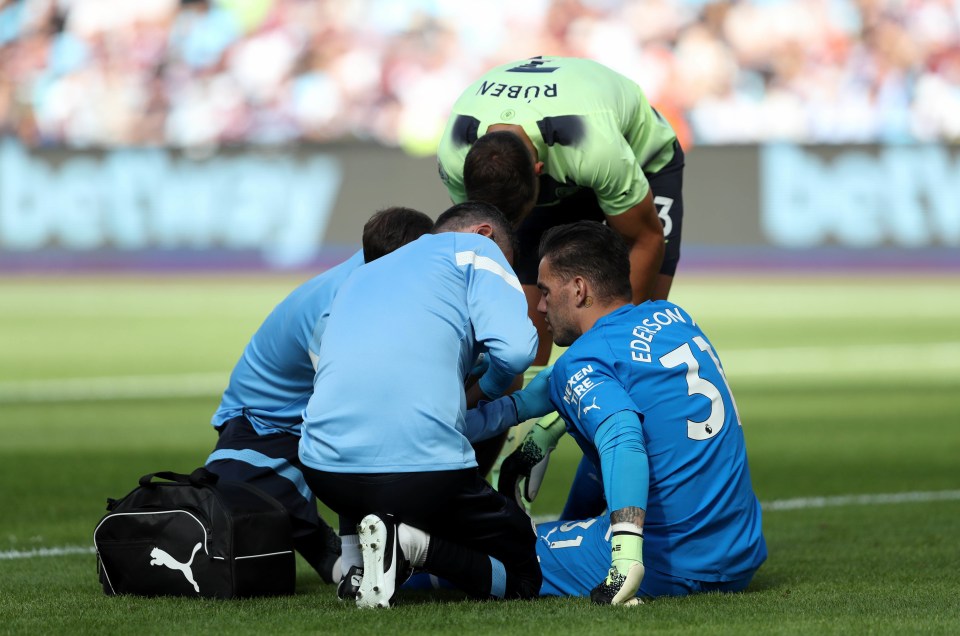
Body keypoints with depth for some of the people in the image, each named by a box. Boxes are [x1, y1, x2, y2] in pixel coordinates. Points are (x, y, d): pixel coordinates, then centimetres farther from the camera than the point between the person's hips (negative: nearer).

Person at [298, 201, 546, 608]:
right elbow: (515, 348, -6)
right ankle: (413, 542, -13)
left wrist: (523, 405, 41)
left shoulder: (361, 278, 32)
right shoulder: (475, 247, 13)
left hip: (325, 470, 6)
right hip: (423, 473, -6)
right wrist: (485, 390, 17)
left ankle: (354, 550, 10)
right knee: (523, 571, 14)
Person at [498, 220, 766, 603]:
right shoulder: (674, 317, 11)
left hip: (667, 568, -8)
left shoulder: (582, 362, -13)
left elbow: (623, 442, -32)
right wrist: (540, 436, 38)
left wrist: (626, 559, -41)